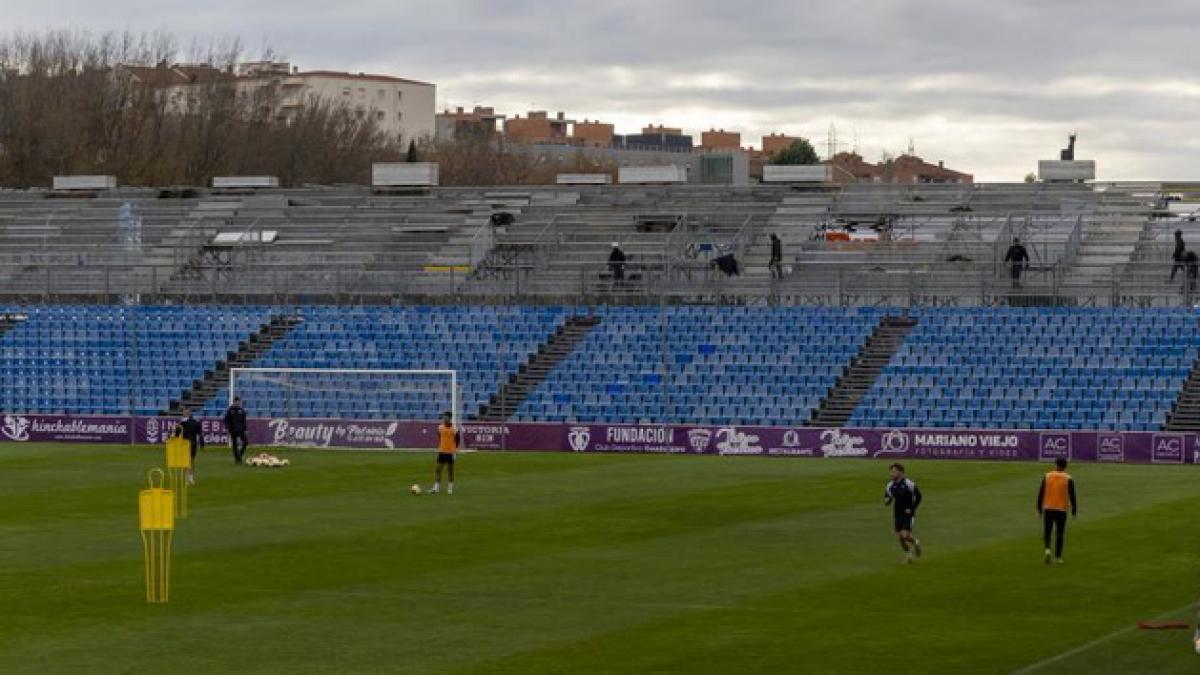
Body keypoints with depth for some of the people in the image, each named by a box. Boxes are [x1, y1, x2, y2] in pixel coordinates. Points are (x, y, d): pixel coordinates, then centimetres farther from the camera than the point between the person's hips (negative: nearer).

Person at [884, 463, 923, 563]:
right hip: (897, 515, 5)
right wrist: (887, 501, -13)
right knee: (900, 537, 3)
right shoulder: (890, 485, 2)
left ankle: (915, 542, 17)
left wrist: (912, 509, -10)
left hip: (908, 514, -5)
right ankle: (908, 554, 24)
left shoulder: (909, 484, -13)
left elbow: (918, 496, -3)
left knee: (905, 535, -15)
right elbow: (886, 501, 11)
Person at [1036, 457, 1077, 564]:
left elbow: (1041, 493, 1)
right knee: (1059, 534, 9)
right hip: (1061, 510, -1)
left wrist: (1039, 508, 9)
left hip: (1048, 508, 1)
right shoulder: (1068, 479, -3)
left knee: (1046, 532, 10)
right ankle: (1058, 557, 9)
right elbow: (1072, 496, -3)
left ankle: (1047, 549, -14)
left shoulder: (1047, 477, 0)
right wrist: (1073, 511, 6)